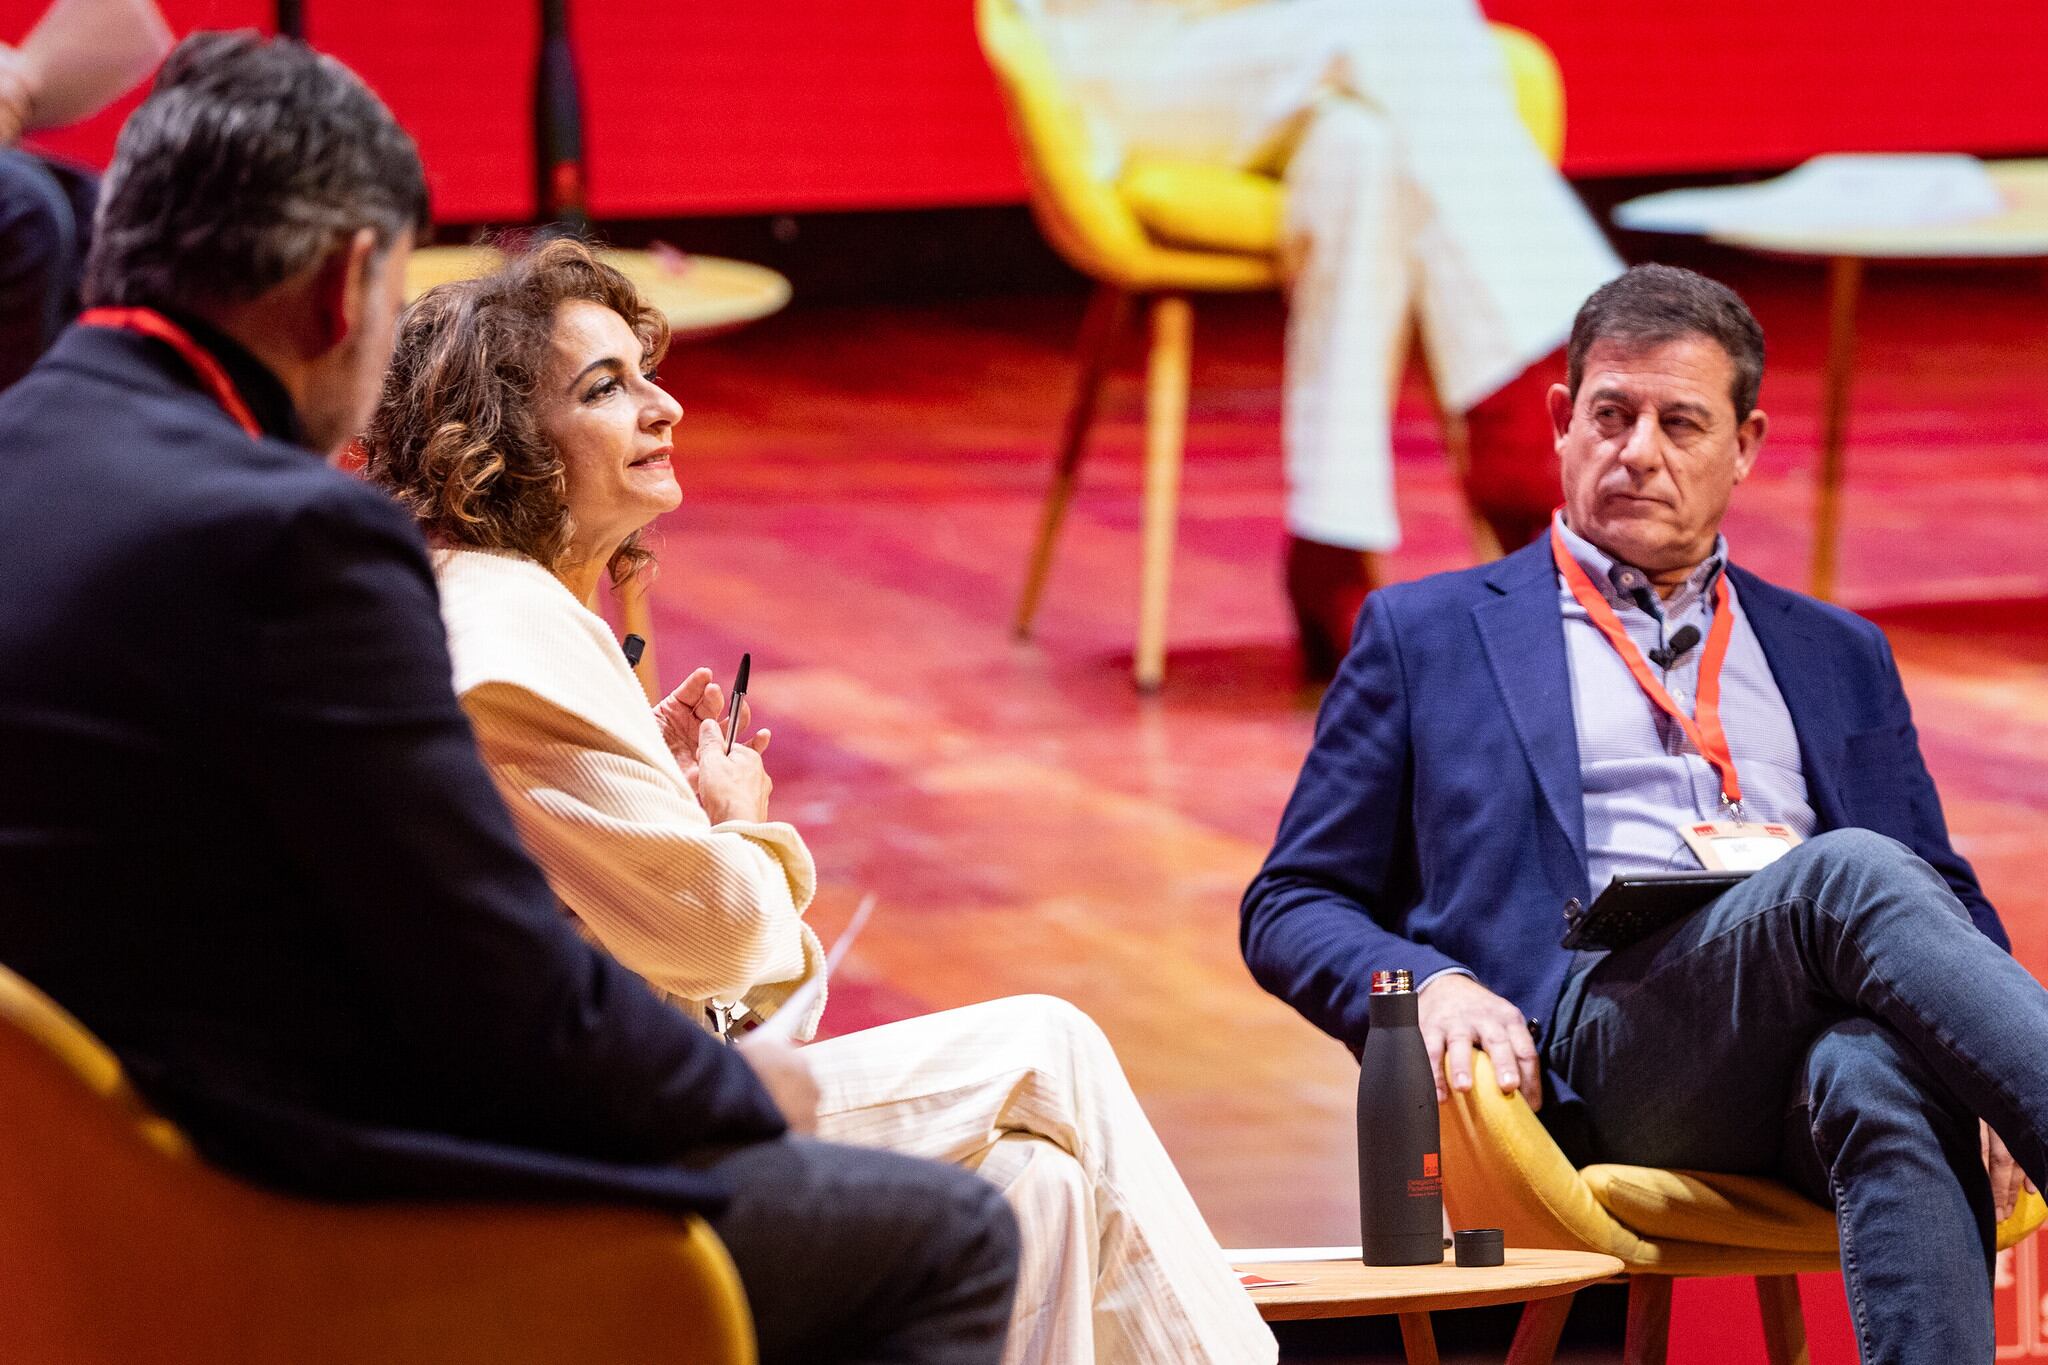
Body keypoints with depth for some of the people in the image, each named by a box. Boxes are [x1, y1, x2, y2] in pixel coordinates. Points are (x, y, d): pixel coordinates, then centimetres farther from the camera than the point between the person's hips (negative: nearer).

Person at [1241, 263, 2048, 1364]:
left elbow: (1947, 900, 26)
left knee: (1888, 1075, -38)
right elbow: (1290, 911, 18)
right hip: (1589, 1046, -3)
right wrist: (1433, 985, -6)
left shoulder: (1838, 656, 30)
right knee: (1854, 873, -35)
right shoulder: (1427, 634, 21)